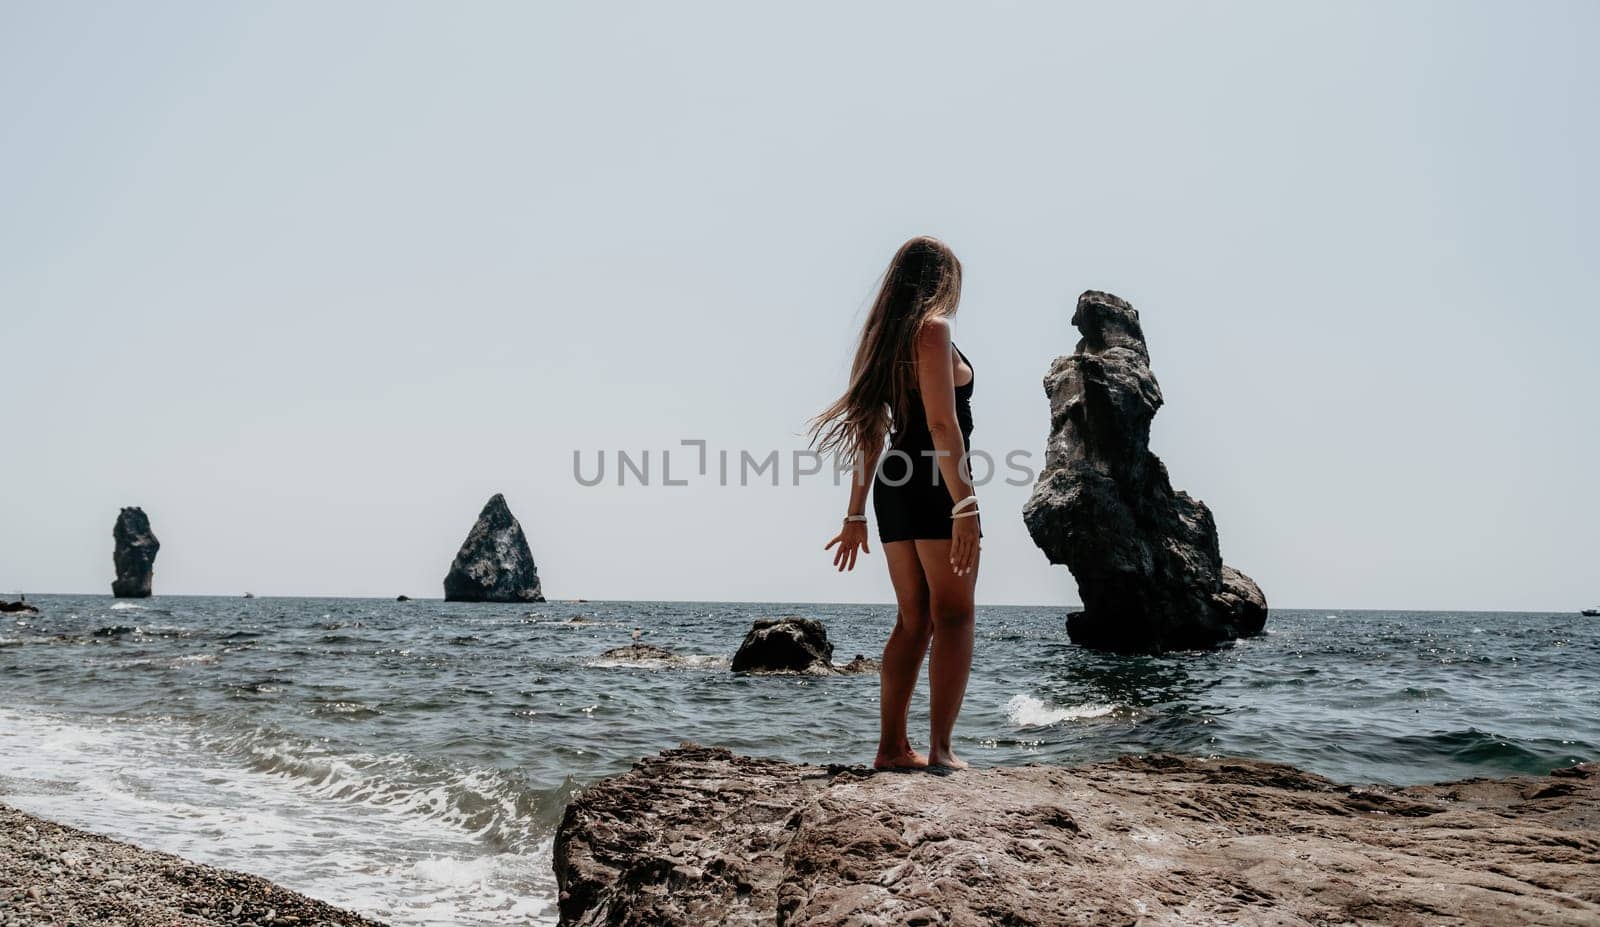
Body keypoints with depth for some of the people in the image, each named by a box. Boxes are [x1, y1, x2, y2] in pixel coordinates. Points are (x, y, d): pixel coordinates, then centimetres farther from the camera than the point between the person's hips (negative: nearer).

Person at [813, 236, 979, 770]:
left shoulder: (884, 336, 18)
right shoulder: (932, 327, -7)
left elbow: (870, 432, 17)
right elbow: (942, 423, -16)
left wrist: (857, 515, 18)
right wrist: (965, 505, -20)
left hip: (895, 488, 8)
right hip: (935, 488, -8)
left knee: (913, 619, 11)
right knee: (953, 617, -5)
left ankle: (892, 747, 10)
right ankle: (940, 750, -8)